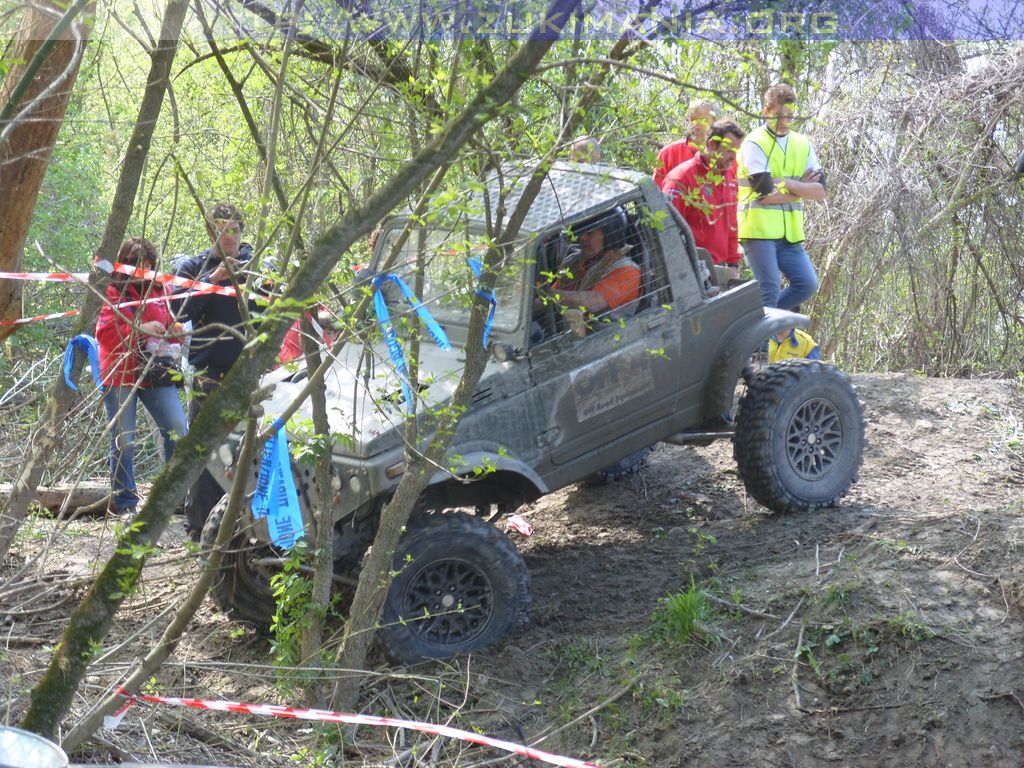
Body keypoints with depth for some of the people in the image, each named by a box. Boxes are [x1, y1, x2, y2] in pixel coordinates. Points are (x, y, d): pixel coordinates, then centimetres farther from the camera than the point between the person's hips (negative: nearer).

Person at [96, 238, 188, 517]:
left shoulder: (159, 291, 11)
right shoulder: (113, 292, -2)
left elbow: (170, 324, 21)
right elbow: (104, 332, -12)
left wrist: (175, 331, -3)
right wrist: (139, 329, -22)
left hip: (156, 373, 4)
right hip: (121, 377, -4)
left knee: (178, 432, -6)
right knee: (123, 440, 1)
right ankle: (124, 502, 11)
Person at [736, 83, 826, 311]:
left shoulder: (803, 144, 12)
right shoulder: (755, 143, -6)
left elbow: (820, 191, 2)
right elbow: (766, 194, -16)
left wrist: (787, 184, -12)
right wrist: (802, 188, -6)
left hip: (789, 232, 6)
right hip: (759, 230, -6)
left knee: (807, 284, -1)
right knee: (769, 289, -11)